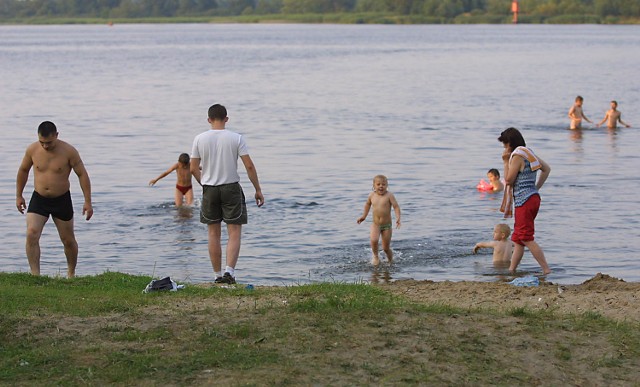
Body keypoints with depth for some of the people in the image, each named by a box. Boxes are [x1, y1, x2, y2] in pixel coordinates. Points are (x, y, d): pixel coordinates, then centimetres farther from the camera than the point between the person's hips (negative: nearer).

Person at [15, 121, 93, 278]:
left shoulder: (68, 151, -15)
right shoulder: (32, 150, -7)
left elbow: (82, 175, -8)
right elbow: (23, 171, 10)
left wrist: (87, 202, -10)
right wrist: (19, 196, 14)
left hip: (62, 200, -1)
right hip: (38, 199, 1)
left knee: (68, 241, 11)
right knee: (31, 235, -19)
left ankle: (71, 273, 34)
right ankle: (35, 275, -17)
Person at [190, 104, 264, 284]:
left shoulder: (200, 139, -2)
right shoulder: (236, 138, -6)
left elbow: (194, 168, 0)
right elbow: (249, 166, -9)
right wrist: (258, 190, -1)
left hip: (209, 190, 2)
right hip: (231, 188, -2)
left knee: (213, 234, 11)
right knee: (234, 232, 2)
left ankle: (218, 275, 14)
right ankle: (229, 271, -14)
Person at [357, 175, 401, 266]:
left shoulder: (389, 195, -13)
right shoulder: (372, 195, -1)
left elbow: (396, 207, -17)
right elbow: (368, 204, 19)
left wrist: (398, 218, -31)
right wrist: (364, 216, 22)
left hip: (387, 225, -2)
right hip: (375, 224, 2)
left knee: (386, 248, 4)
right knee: (374, 240, -26)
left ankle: (390, 261, 34)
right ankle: (375, 256, 1)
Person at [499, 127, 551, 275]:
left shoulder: (517, 156, -13)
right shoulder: (529, 153, 16)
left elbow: (508, 180, -14)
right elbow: (547, 169, 24)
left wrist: (506, 161, -5)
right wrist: (536, 187, 22)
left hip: (524, 200, -10)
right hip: (533, 197, 10)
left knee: (526, 238, -10)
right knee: (518, 238, 12)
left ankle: (546, 269, -13)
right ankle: (511, 270, 14)